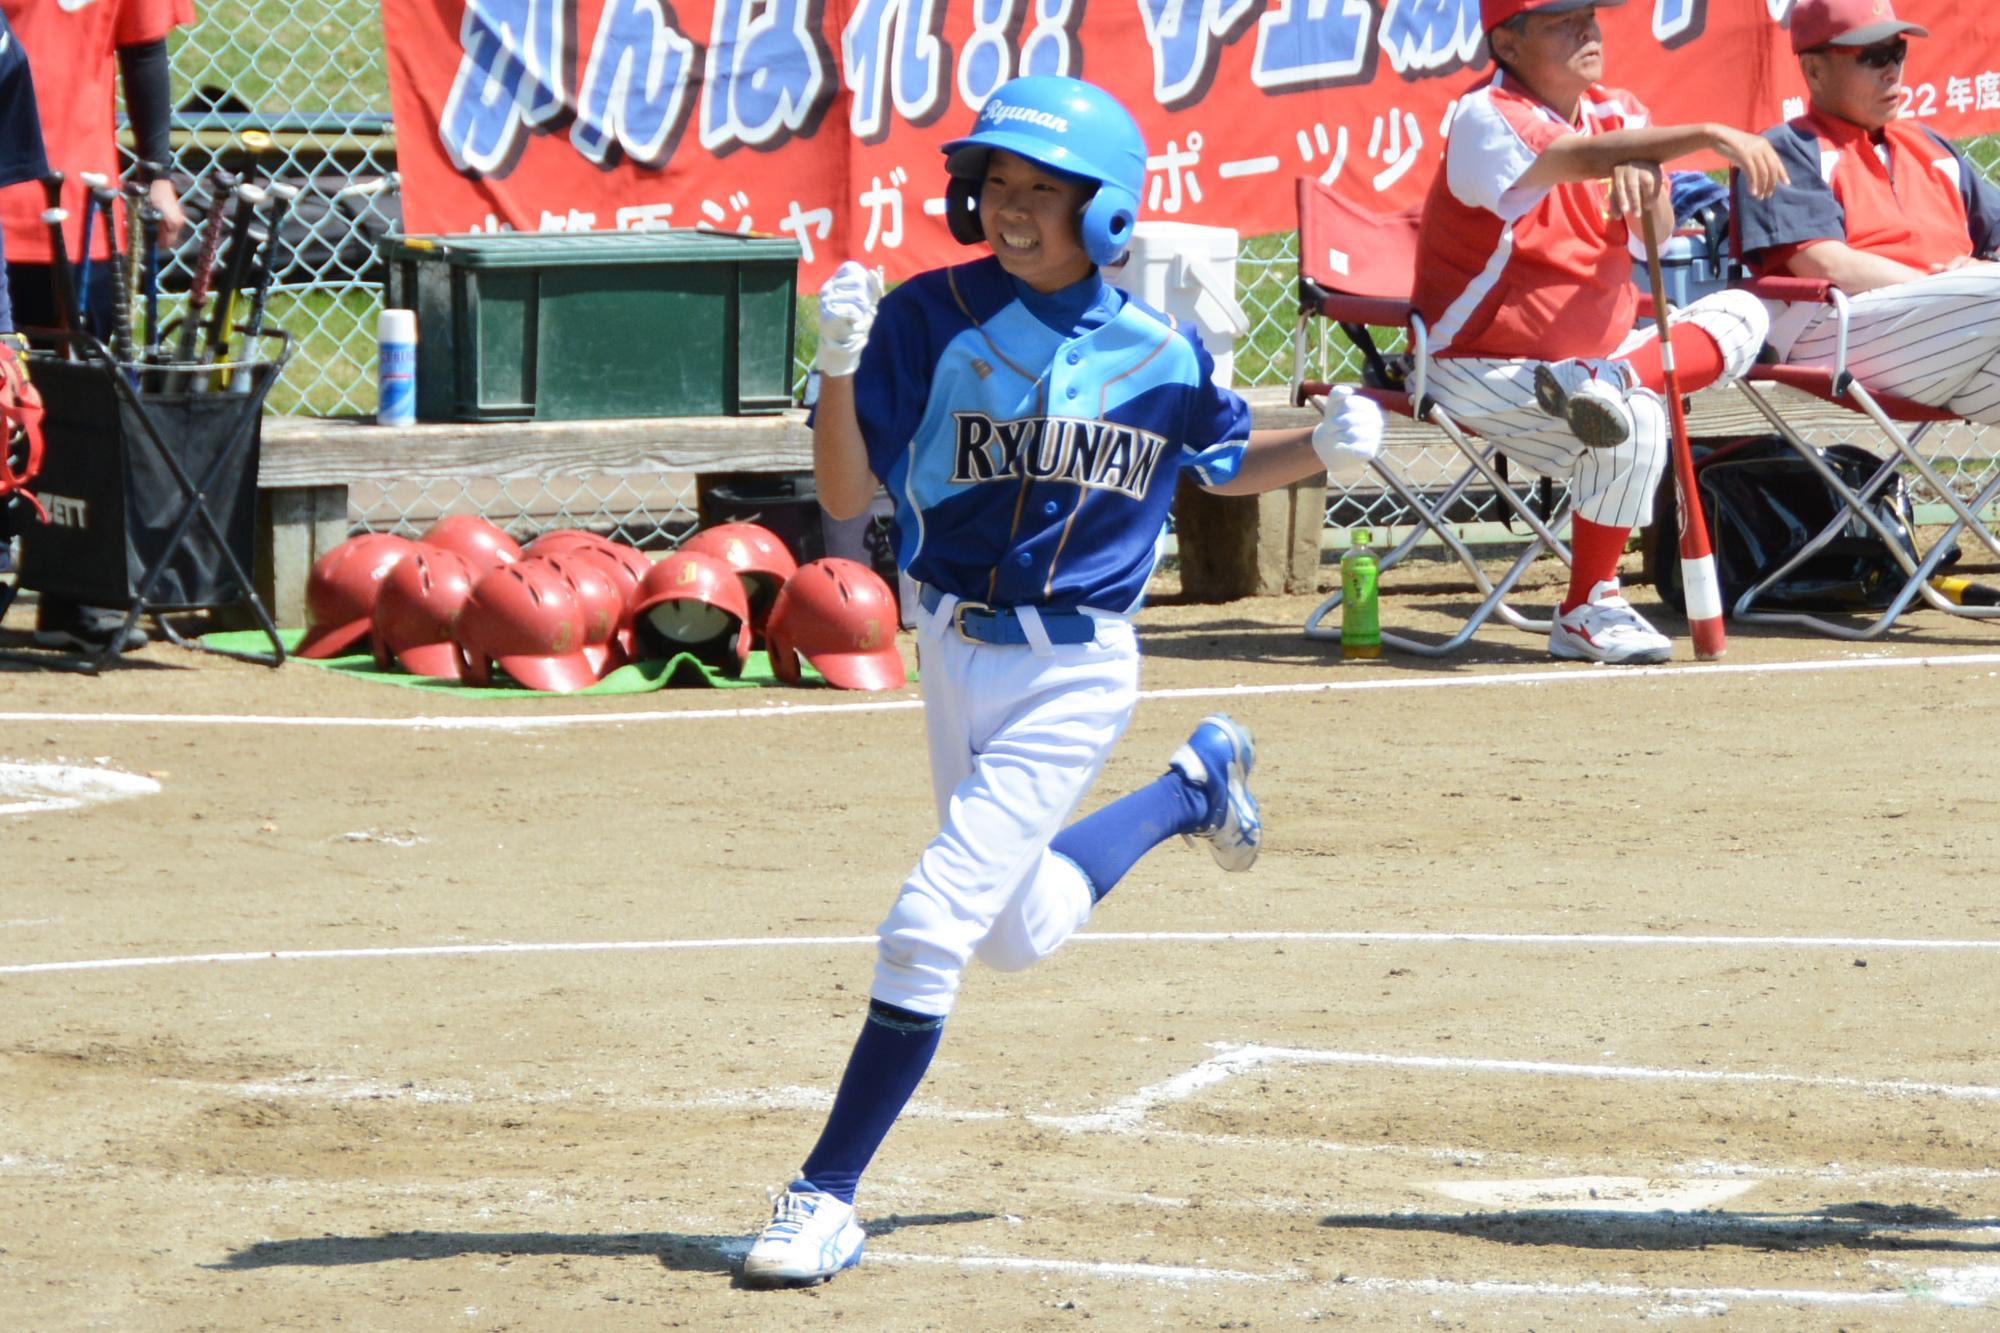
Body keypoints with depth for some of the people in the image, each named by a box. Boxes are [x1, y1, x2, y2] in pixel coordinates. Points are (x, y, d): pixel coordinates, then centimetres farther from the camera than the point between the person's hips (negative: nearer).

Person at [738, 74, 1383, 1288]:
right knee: (1020, 935, 20)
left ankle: (828, 1199, -3)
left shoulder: (1157, 352, -6)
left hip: (1078, 671, -3)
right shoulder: (928, 320, -9)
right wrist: (841, 364, -27)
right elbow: (847, 497, -11)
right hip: (954, 651, 3)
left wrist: (1327, 445, -6)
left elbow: (1228, 466, 14)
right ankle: (1194, 787, 46)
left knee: (933, 925, -13)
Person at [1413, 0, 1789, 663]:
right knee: (1636, 422, -30)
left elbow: (1654, 237, -9)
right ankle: (1586, 612, -17)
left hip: (1598, 349, 8)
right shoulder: (1486, 118, -16)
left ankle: (1614, 379, -27)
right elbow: (1586, 156, -35)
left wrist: (1644, 191, -33)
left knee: (1740, 313, -2)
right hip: (1483, 368, -8)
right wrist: (1709, 135, -42)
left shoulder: (1616, 111, 4)